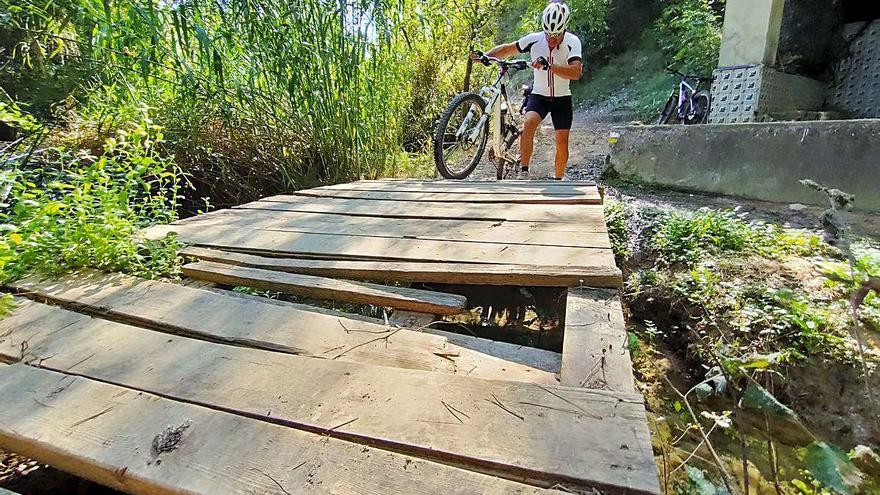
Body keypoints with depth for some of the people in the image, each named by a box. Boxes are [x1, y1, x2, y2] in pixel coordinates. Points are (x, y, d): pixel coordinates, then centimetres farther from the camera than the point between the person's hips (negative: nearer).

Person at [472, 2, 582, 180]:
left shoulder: (573, 42, -17)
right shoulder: (535, 39, -12)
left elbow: (576, 72, -32)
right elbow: (507, 49, 0)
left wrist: (549, 65, -45)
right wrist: (484, 56, -15)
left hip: (562, 98, 0)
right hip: (539, 95, 1)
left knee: (562, 141, -6)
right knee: (529, 123, -29)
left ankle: (558, 180, 13)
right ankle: (523, 171, -23)